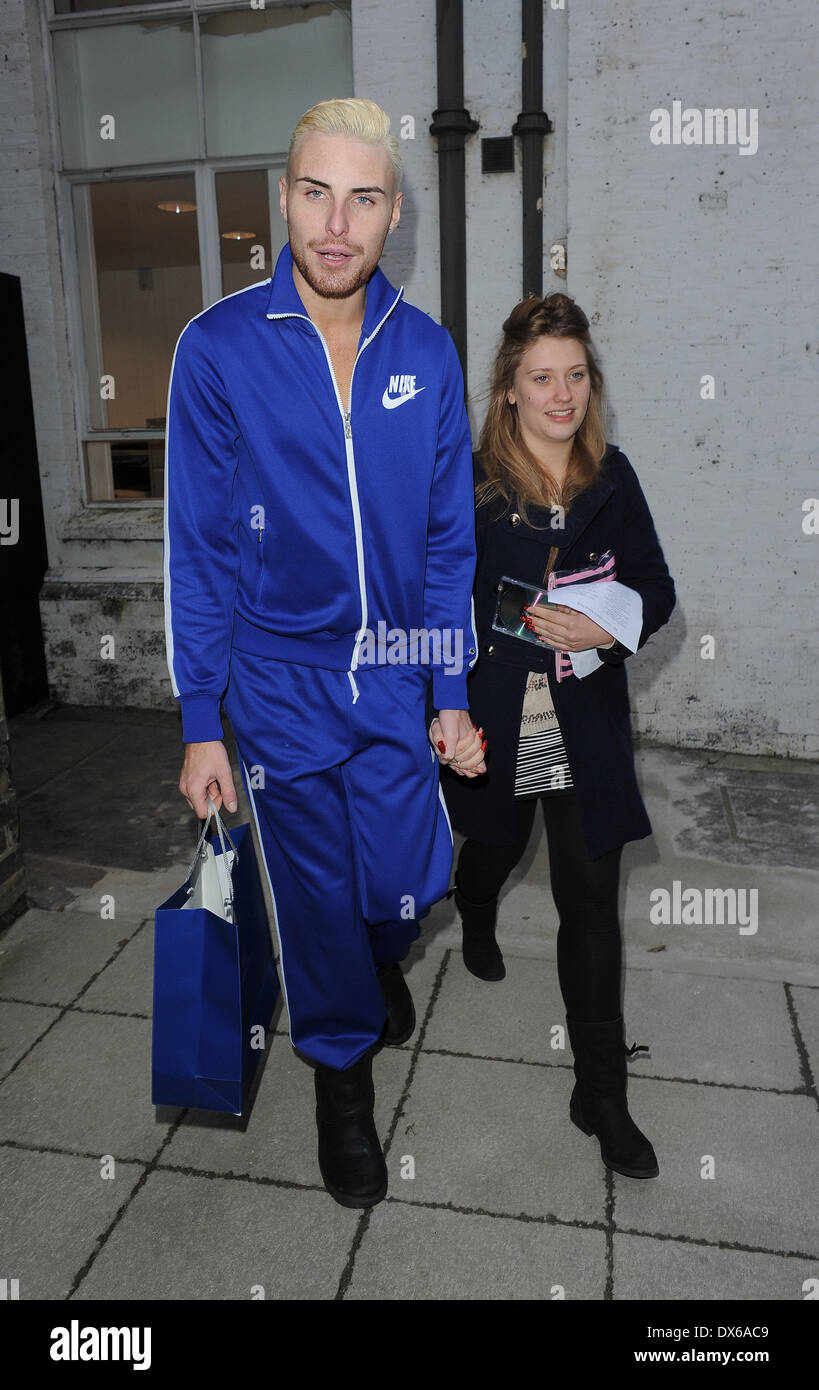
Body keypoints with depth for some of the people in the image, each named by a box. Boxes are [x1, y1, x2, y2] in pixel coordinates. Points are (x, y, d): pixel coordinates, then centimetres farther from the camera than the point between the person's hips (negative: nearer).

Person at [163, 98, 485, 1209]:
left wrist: (454, 693, 2)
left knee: (410, 887, 9)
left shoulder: (426, 351, -2)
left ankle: (380, 957, 49)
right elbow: (198, 548, -7)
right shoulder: (218, 347, -9)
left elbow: (448, 537, 3)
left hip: (396, 676, 2)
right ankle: (342, 1064, 40)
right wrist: (201, 723, -7)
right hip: (281, 681, -2)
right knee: (318, 898, 11)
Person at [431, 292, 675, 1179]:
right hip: (497, 723, -1)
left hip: (586, 731, 1)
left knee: (591, 904, 3)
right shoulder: (467, 483, -8)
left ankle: (601, 1092, 18)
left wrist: (608, 626, -18)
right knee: (495, 846, 25)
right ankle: (476, 918, 64)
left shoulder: (612, 478, 0)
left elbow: (656, 587, 4)